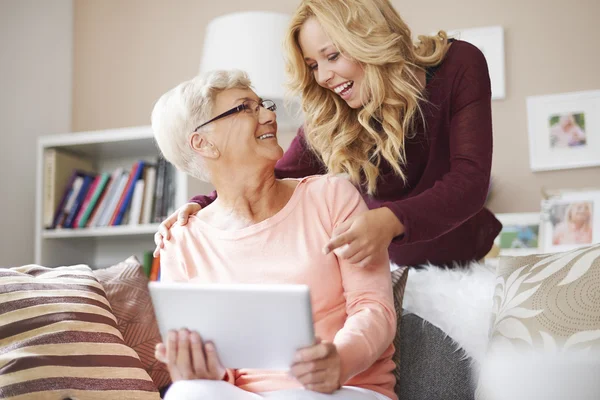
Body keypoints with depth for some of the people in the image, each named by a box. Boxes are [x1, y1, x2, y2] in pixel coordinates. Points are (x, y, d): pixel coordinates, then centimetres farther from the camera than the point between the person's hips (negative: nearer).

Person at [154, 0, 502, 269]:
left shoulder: (459, 66, -15)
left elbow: (470, 181, -24)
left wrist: (392, 220, -43)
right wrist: (202, 206, -25)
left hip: (467, 263, -1)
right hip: (392, 267, 2)